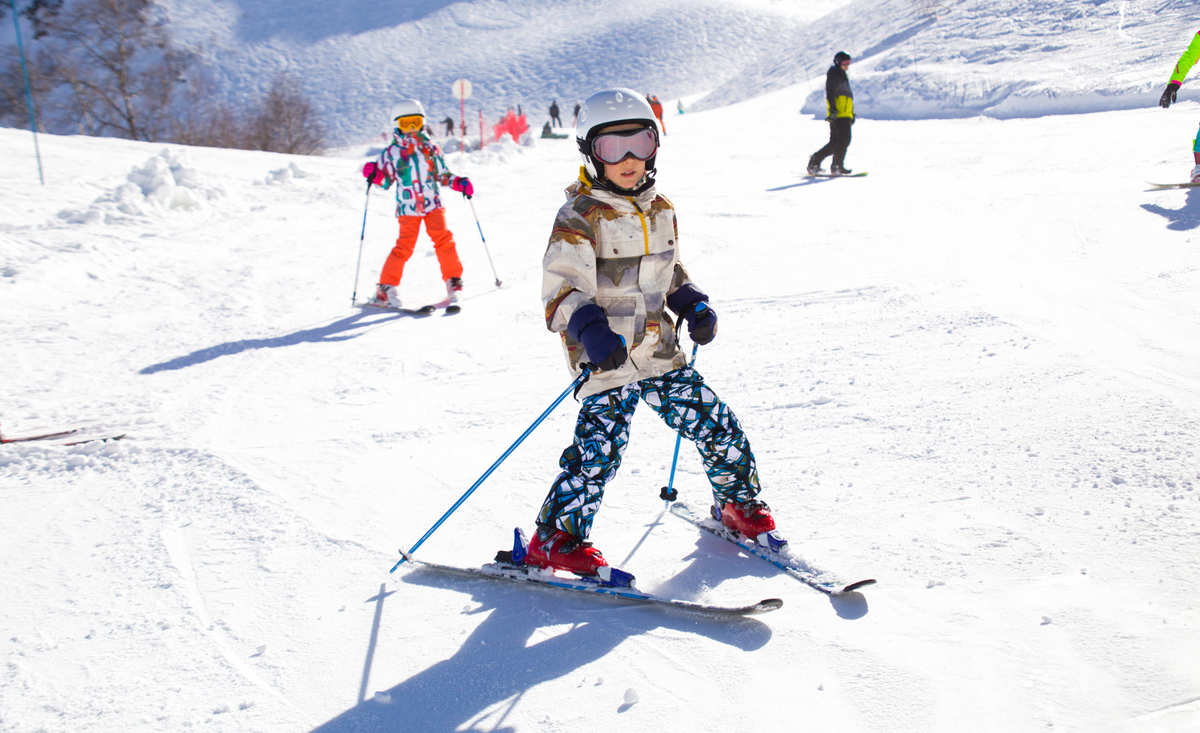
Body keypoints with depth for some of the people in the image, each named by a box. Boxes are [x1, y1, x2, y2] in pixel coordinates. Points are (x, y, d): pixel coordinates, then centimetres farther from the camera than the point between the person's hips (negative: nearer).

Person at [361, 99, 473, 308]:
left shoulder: (431, 148, 11)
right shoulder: (391, 152, 6)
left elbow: (443, 175, 16)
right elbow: (386, 181, 9)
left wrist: (460, 183, 1)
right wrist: (374, 174, -10)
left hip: (433, 204, 2)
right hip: (408, 207, -2)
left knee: (443, 239, -13)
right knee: (404, 246, -10)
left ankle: (453, 280, 0)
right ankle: (386, 287, 1)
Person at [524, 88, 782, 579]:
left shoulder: (661, 210, 11)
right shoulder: (579, 218, -11)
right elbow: (560, 289, -17)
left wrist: (692, 304, 7)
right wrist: (589, 327, -35)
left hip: (660, 352, 6)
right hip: (605, 359, -6)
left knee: (717, 426, 7)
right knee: (599, 450, -14)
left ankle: (738, 504, 31)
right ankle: (554, 541, 3)